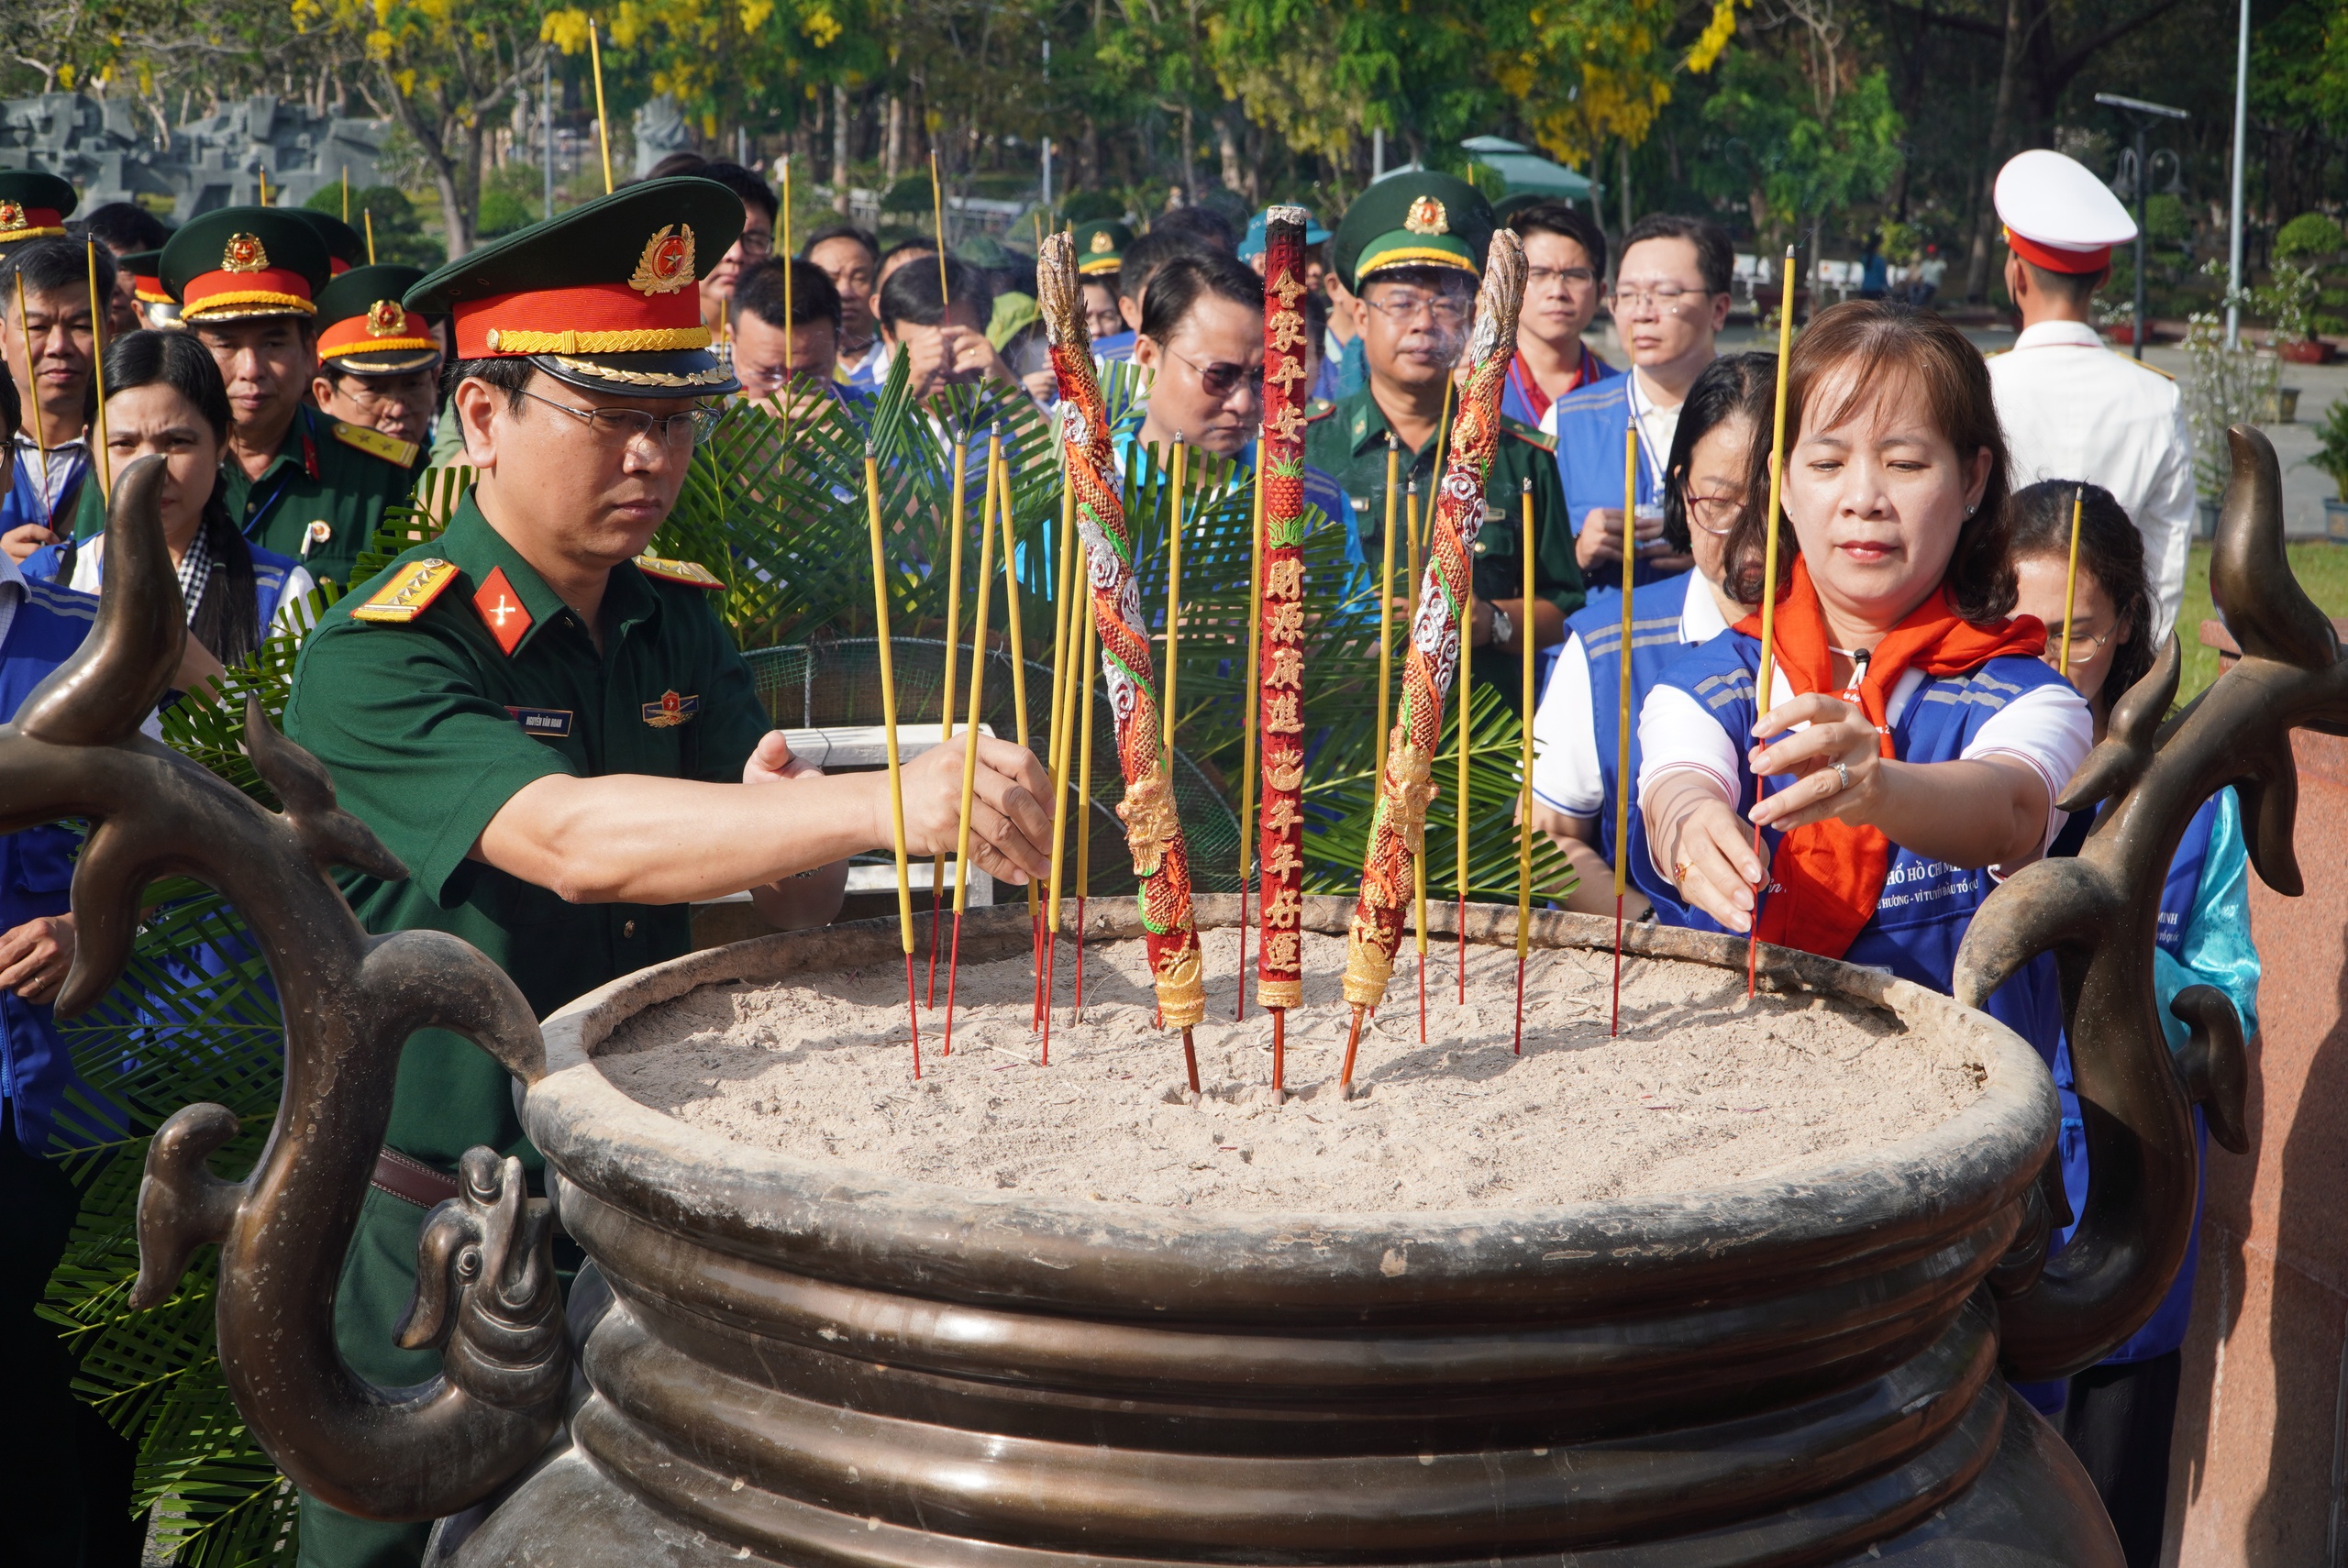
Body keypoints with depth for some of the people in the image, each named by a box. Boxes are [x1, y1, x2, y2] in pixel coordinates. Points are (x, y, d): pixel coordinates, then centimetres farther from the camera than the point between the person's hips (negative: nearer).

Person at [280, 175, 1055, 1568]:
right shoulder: (378, 663, -18)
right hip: (438, 1251, -5)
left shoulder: (680, 620, 3)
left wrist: (781, 844, -24)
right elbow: (572, 840, -36)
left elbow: (806, 907, 1)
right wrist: (894, 801, -47)